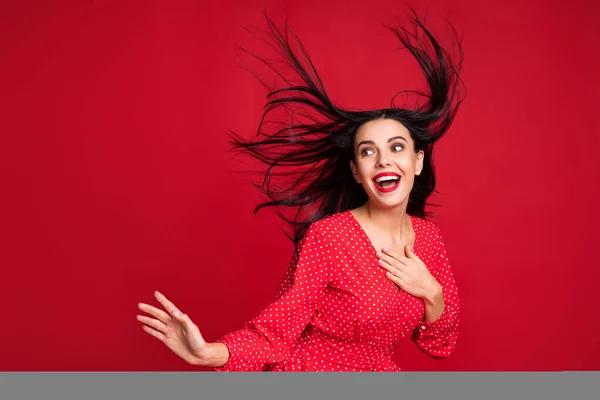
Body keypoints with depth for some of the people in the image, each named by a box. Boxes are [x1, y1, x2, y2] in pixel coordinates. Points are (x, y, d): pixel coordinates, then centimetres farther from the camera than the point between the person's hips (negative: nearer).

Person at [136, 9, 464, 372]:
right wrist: (209, 353, -38)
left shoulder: (429, 235, -6)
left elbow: (440, 344, -1)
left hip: (380, 368, 5)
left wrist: (431, 293, -20)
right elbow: (281, 325, -22)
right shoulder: (327, 235, -22)